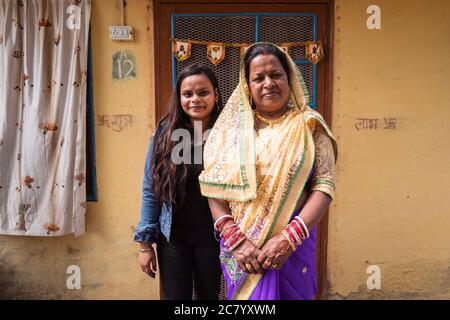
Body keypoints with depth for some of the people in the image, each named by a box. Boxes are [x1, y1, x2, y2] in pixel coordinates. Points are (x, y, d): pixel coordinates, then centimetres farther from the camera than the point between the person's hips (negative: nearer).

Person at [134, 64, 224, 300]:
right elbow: (150, 191, -1)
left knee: (210, 296, 19)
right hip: (173, 238, 1)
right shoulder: (165, 134, -5)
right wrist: (145, 242, -2)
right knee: (175, 296, 14)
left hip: (213, 237, 0)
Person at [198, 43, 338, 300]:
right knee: (248, 294, 16)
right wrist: (235, 239, -13)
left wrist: (290, 237, -18)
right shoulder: (232, 127, 1)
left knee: (291, 294, 15)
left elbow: (325, 185, -7)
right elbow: (214, 187, -2)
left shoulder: (309, 126, -1)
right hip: (241, 247, 1)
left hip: (294, 244, 0)